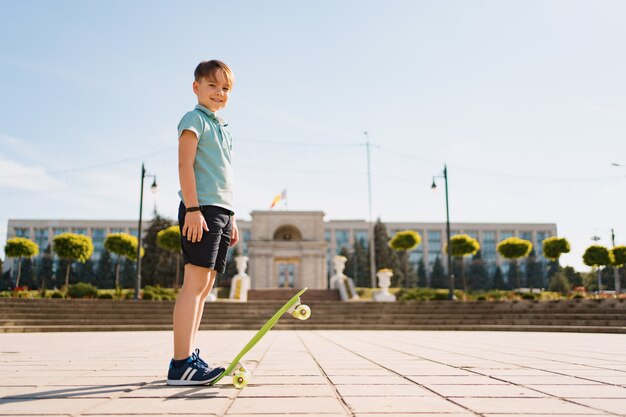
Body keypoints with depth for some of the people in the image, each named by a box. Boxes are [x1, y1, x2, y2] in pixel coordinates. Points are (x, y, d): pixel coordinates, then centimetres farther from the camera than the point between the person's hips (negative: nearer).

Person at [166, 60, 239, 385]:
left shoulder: (222, 129, 25)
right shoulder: (194, 119, 1)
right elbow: (185, 165, -11)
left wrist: (230, 219, 21)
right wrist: (193, 208, -20)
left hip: (220, 211, 9)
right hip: (200, 209, -9)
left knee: (205, 286, 7)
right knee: (195, 283, -14)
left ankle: (189, 357, 13)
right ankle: (180, 364, -13)